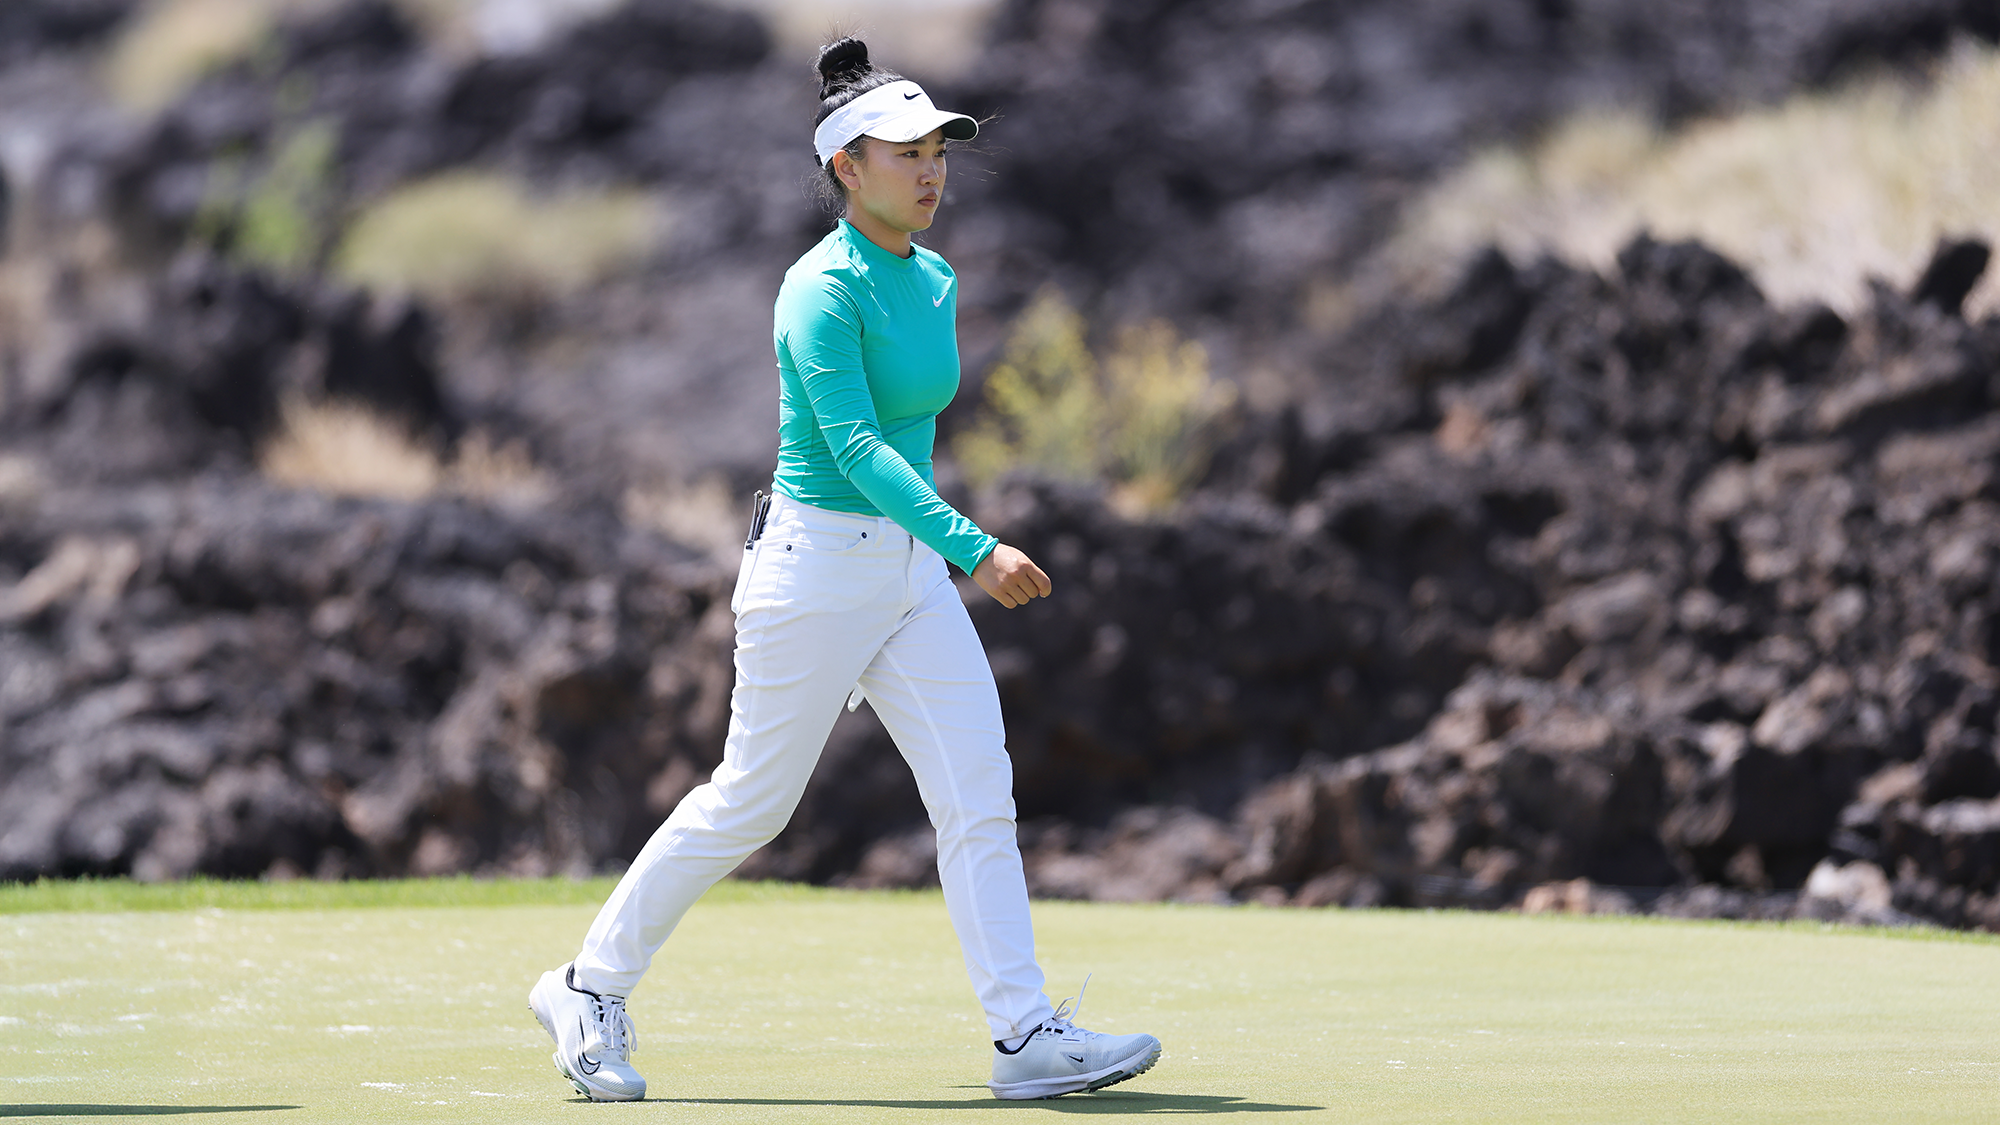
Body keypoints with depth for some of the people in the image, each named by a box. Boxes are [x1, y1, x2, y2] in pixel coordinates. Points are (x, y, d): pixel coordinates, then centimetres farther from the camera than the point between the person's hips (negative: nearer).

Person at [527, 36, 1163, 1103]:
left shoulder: (936, 285, 10)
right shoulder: (822, 289, -16)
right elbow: (854, 445, -27)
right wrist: (973, 547, -36)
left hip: (914, 575, 7)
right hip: (817, 565, -7)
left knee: (980, 794, -4)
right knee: (750, 803, 1)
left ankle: (1027, 1036, -7)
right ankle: (590, 987, 17)